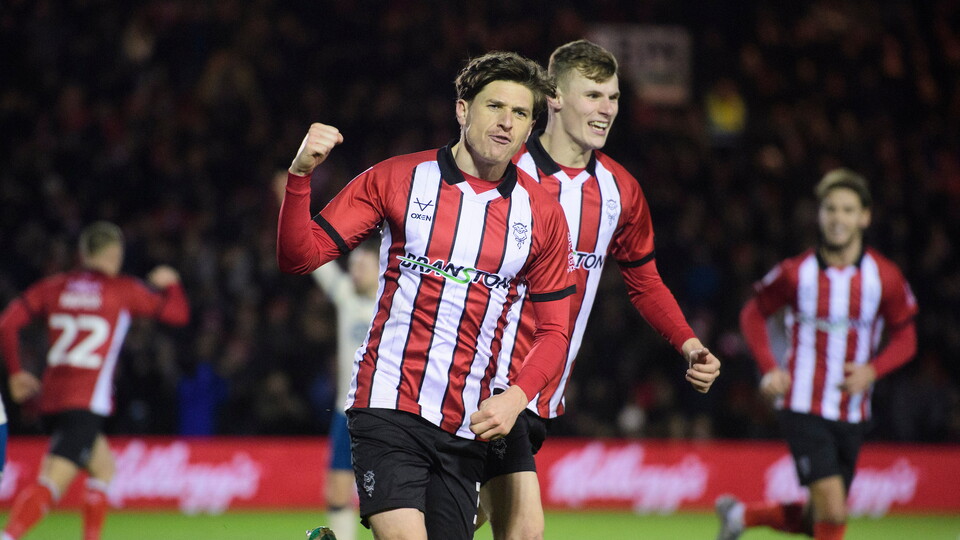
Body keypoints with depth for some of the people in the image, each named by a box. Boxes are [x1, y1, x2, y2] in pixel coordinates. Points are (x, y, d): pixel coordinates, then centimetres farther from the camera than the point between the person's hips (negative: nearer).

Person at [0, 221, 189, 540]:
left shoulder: (54, 287, 12)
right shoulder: (123, 290, 3)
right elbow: (178, 313, 11)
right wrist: (170, 284, 31)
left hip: (52, 397, 6)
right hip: (86, 403, -6)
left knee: (103, 466, 24)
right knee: (53, 483, -15)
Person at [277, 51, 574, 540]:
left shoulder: (542, 215, 6)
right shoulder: (396, 179, 1)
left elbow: (554, 330, 11)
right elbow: (299, 256, 0)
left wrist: (515, 398, -6)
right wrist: (300, 175, -16)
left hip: (468, 427, 4)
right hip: (388, 408, -4)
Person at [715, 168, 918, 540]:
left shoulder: (884, 277, -2)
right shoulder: (797, 273, -6)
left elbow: (904, 339, 7)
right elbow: (753, 314, 8)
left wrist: (872, 370, -12)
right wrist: (770, 369, -6)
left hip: (851, 416, 4)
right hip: (802, 409, -4)